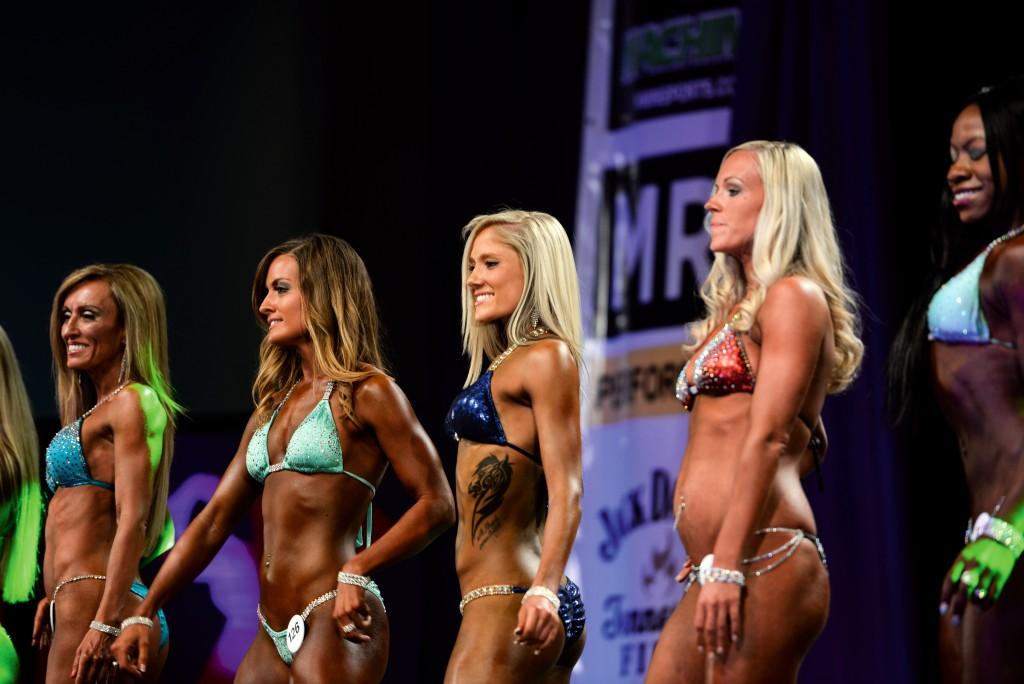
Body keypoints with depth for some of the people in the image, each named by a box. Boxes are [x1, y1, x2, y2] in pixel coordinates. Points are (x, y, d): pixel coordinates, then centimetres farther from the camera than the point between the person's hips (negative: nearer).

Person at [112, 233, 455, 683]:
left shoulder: (366, 394, -2)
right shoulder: (273, 405, 19)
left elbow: (437, 504, -8)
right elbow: (214, 520, 18)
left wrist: (357, 571, -18)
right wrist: (144, 613, 12)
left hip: (333, 625, -8)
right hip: (273, 636, 8)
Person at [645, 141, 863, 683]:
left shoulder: (794, 297, -3)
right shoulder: (735, 309, 23)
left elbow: (768, 438, -13)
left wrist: (726, 565, -21)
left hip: (764, 561, -9)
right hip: (719, 566, 9)